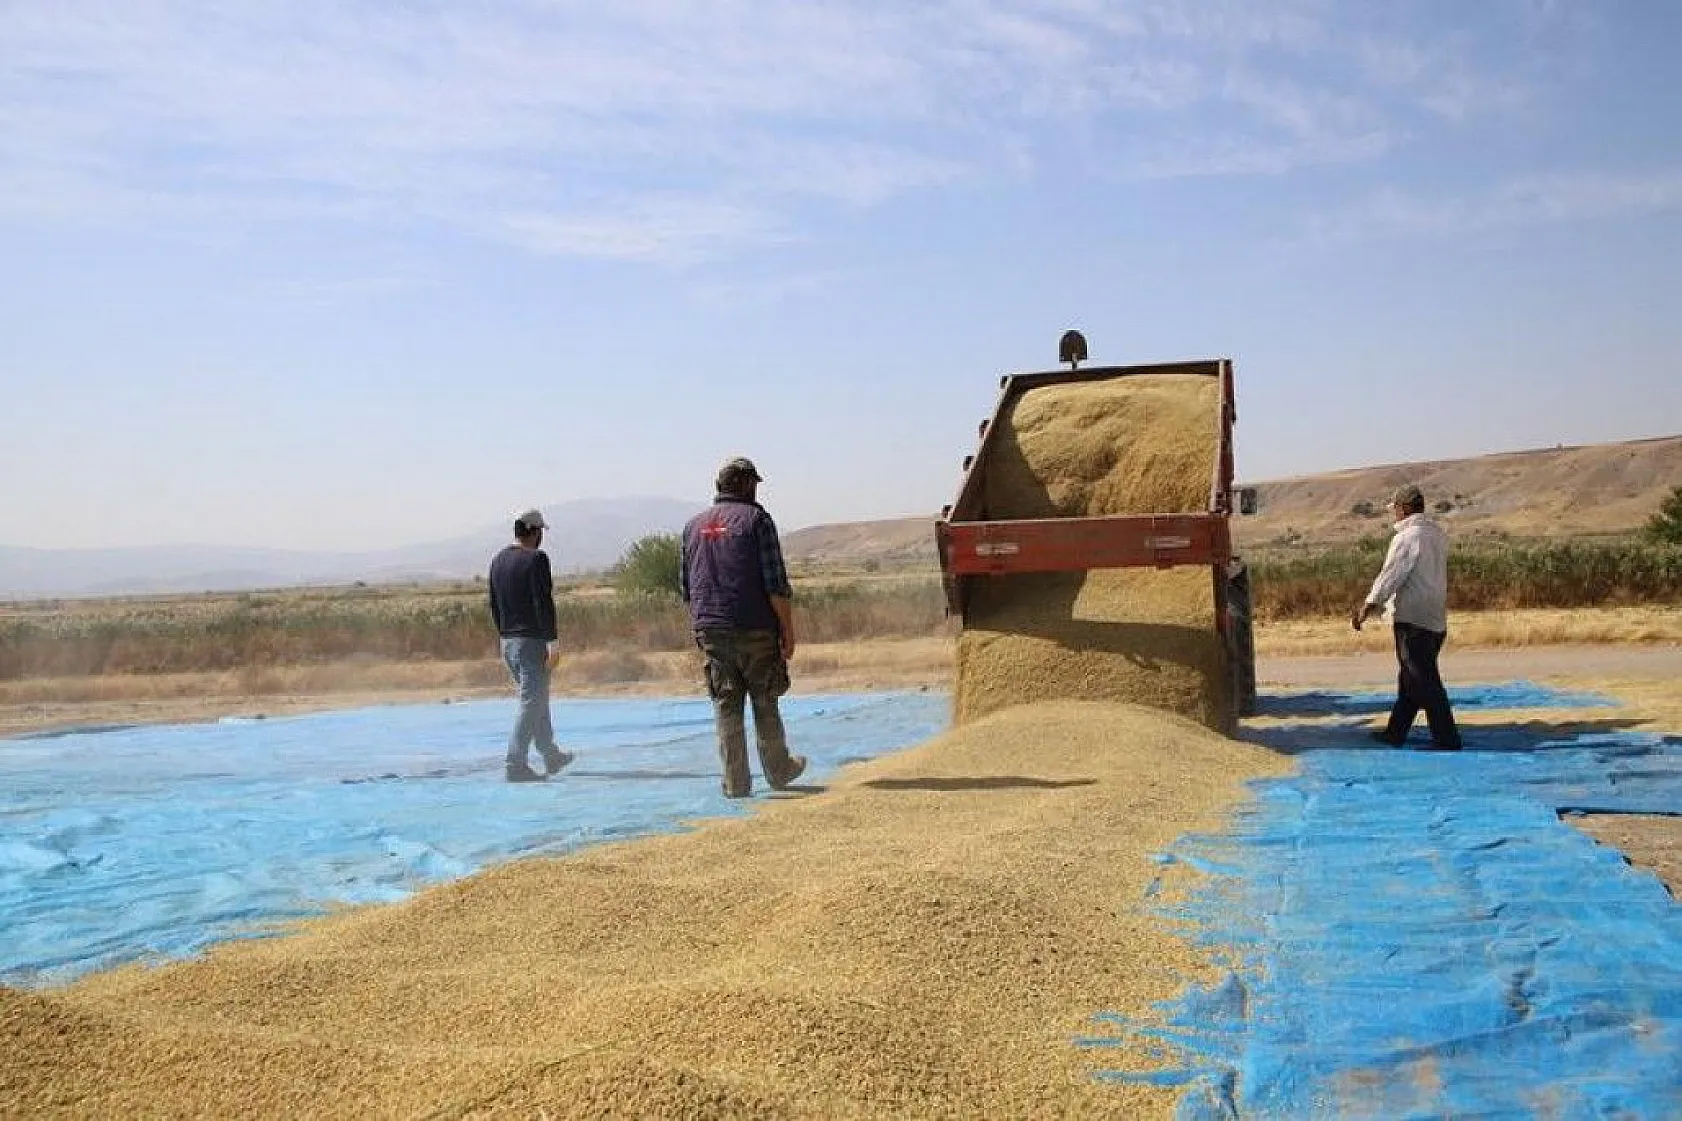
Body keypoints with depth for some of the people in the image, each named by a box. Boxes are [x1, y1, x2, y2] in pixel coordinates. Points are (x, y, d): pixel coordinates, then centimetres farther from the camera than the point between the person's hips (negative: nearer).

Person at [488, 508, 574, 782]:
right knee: (531, 703, -4)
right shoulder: (536, 559, -13)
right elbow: (543, 603, -18)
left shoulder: (497, 561, 11)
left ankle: (552, 756, 28)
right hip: (533, 641, -8)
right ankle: (515, 764, -8)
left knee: (538, 699, 19)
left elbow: (494, 605, 15)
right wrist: (552, 642, -17)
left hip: (508, 643, 8)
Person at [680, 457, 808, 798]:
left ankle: (735, 783, 6)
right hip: (755, 629, -4)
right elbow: (776, 584, -11)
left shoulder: (694, 525, 11)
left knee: (726, 706, 6)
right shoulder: (756, 519, -6)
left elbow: (686, 588, 15)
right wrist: (788, 629, -6)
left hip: (710, 630, 4)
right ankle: (778, 772, 21)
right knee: (765, 704, 9)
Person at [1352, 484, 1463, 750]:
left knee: (1424, 682, -2)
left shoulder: (1407, 537, -16)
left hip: (1413, 621, -9)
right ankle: (1395, 732, 23)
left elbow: (1389, 576, -17)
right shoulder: (1437, 534, 12)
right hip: (1435, 620, 9)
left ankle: (1447, 738, 1)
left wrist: (1368, 606, -12)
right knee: (1409, 679, 15)